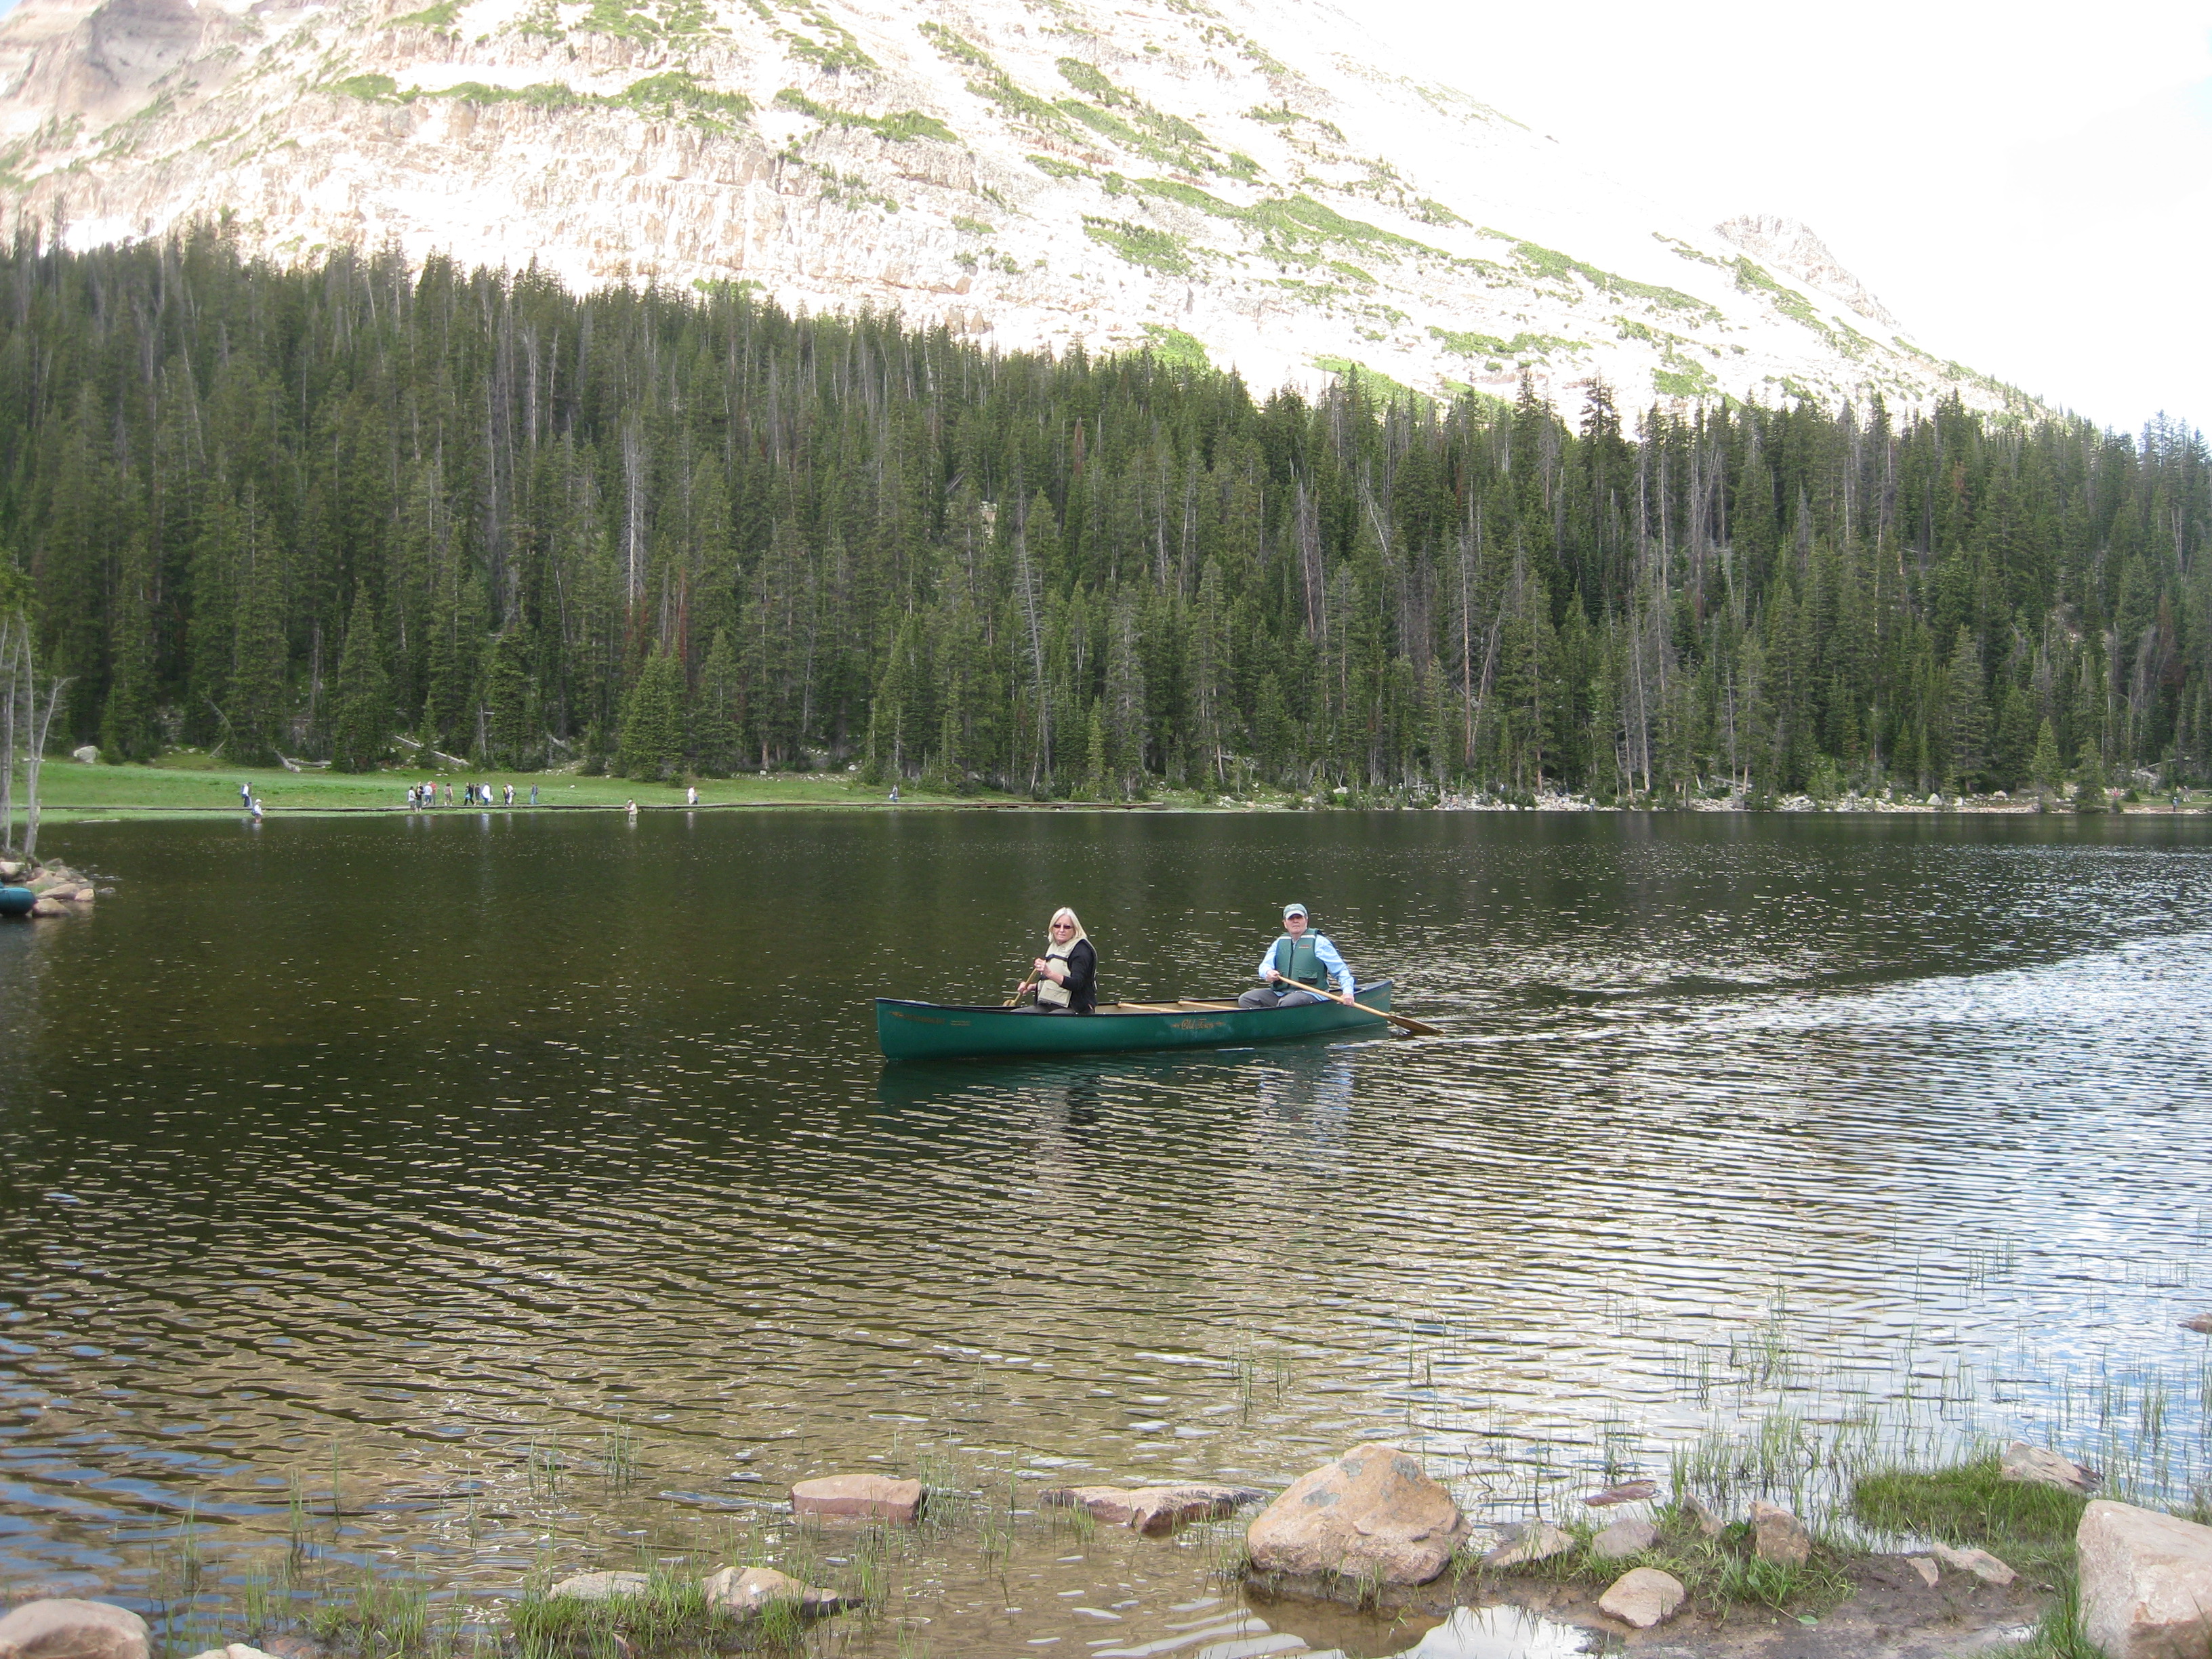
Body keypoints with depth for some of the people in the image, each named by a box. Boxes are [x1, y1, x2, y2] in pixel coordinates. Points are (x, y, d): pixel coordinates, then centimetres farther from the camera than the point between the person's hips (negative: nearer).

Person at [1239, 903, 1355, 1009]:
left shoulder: (1319, 942, 2)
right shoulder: (1279, 943, 18)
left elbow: (1341, 970, 0)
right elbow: (1265, 965, 5)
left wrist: (1348, 991, -17)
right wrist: (1268, 973, -21)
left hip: (1310, 994, -6)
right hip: (1280, 994, 6)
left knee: (1288, 1002, -38)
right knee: (1246, 999, -13)